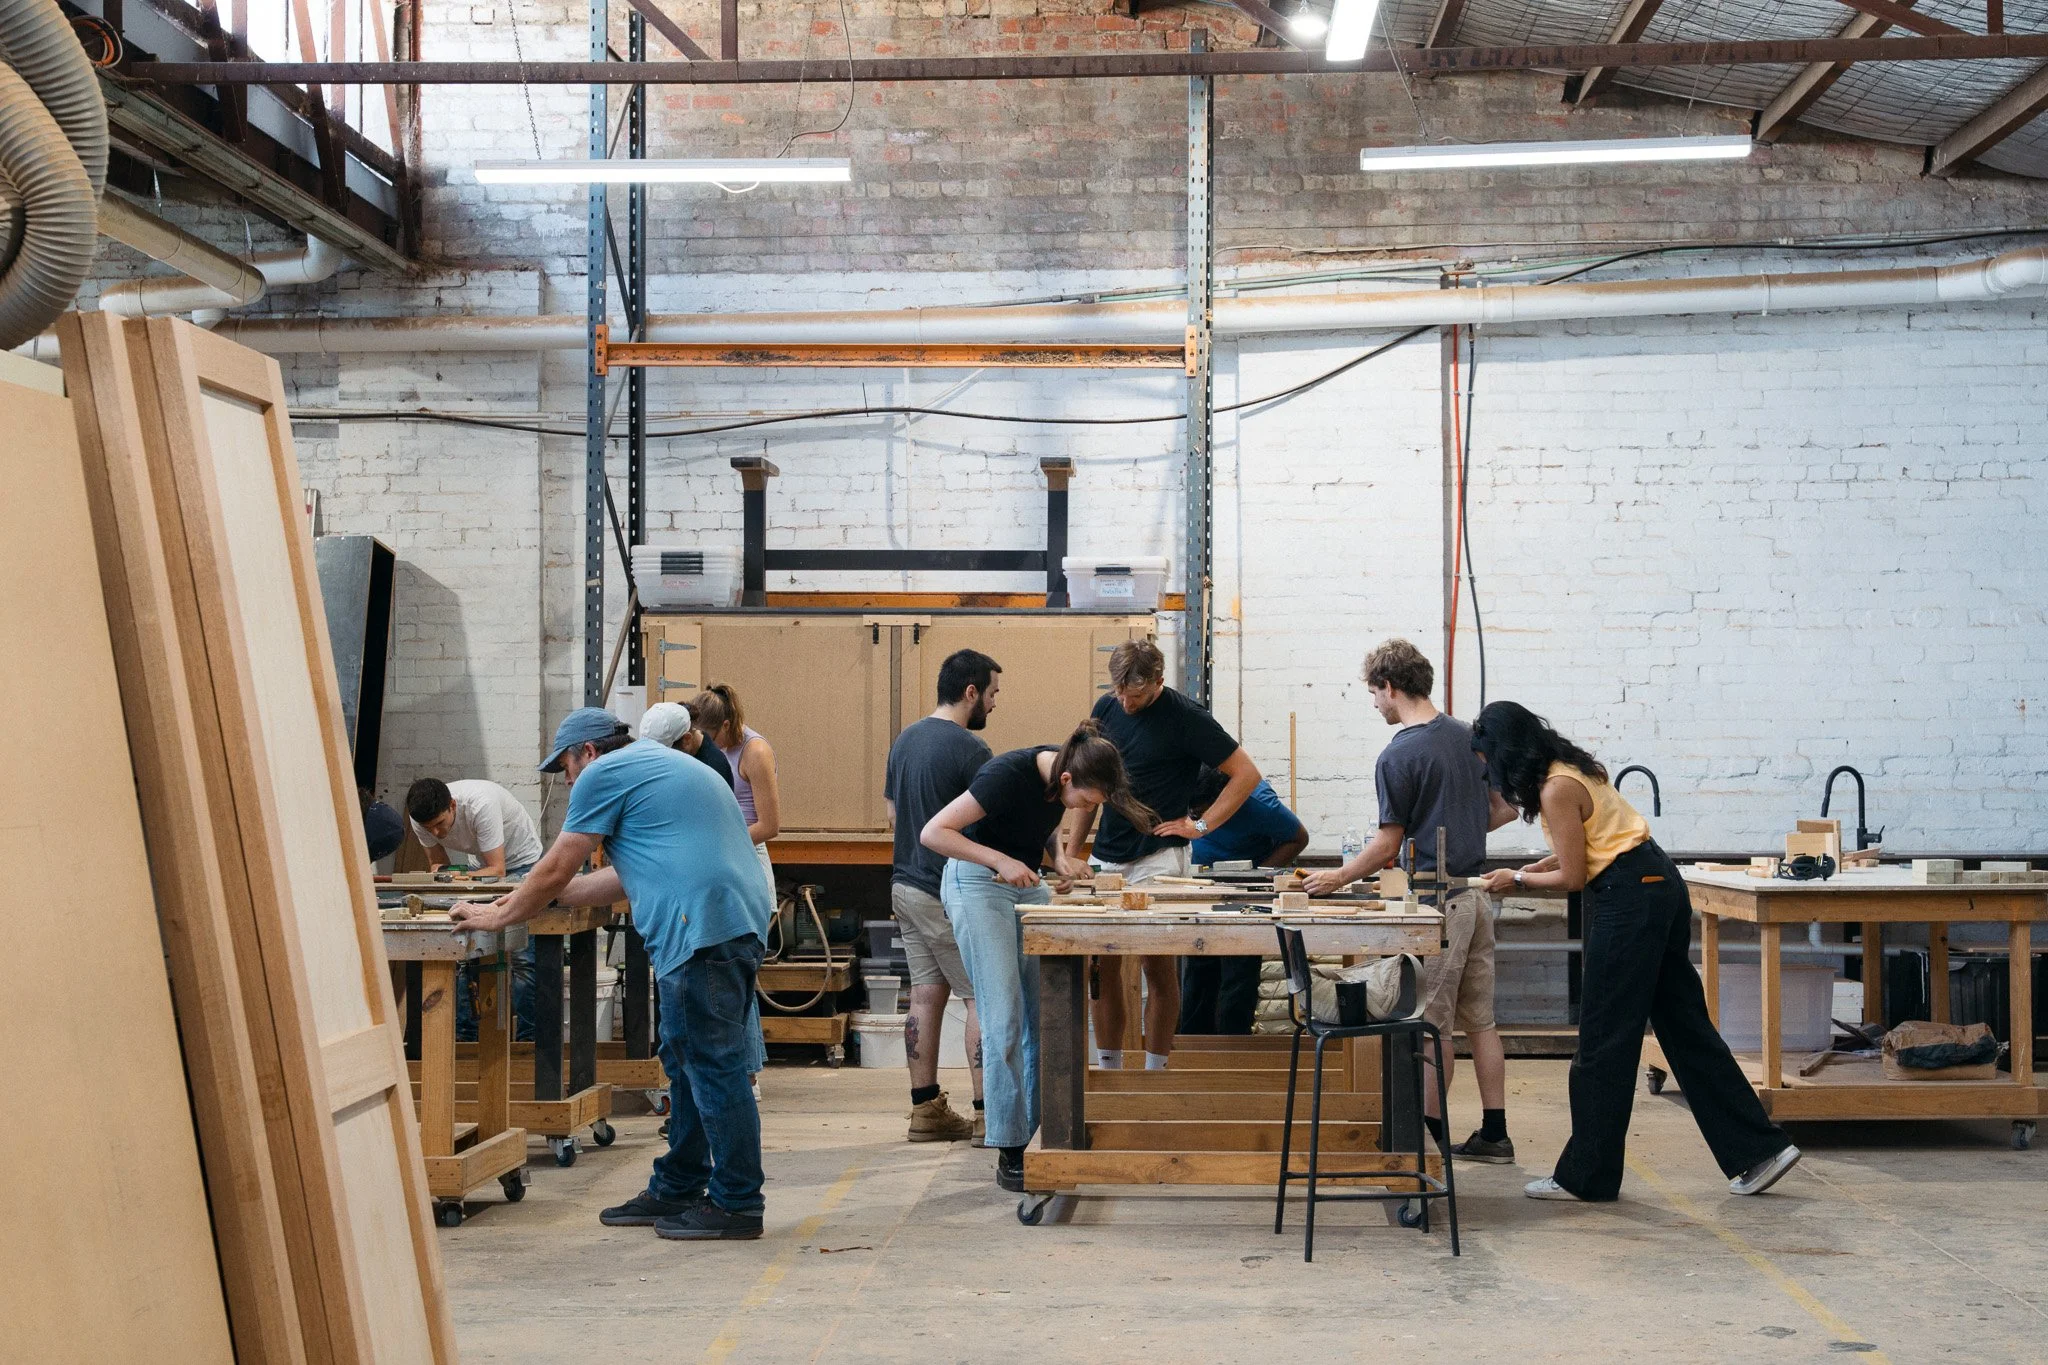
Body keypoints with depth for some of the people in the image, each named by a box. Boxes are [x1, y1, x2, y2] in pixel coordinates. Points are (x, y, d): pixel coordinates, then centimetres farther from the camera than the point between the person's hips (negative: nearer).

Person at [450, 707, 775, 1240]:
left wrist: (499, 916, 17)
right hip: (739, 922, 10)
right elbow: (630, 875, 33)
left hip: (701, 929, -10)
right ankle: (676, 1188, 23)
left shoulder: (605, 773, 1)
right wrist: (541, 896, 36)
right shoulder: (661, 764, 30)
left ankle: (737, 1205, -3)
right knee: (688, 1063, 16)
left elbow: (555, 870, 3)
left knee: (712, 1066, -6)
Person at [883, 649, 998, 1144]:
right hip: (949, 894, -8)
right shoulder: (968, 748, -15)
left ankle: (925, 1109, 12)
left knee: (926, 995, 10)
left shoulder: (905, 739, 11)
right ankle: (988, 1113, -3)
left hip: (906, 884, 8)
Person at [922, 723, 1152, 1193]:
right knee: (1004, 1020, -12)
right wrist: (1001, 861, -27)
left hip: (1026, 884, 7)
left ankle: (1040, 1135, 6)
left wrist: (1059, 855, -3)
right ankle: (1010, 1153, -7)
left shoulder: (1065, 773, -6)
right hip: (976, 884, -7)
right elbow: (933, 833, -24)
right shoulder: (1009, 774, -26)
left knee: (1046, 1016, 0)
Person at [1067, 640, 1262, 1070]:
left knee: (1157, 965, -3)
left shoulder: (1184, 718, -10)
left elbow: (1246, 774, -7)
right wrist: (1070, 854, 11)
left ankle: (1155, 1072, 6)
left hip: (1158, 859, -5)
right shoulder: (1106, 709, 7)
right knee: (1102, 965, 5)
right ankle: (1109, 1071, 14)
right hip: (1106, 857, 6)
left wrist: (1200, 825, -10)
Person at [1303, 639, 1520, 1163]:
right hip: (1475, 893, 8)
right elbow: (1505, 808, 14)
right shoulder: (1468, 737, 8)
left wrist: (1337, 878, 0)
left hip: (1436, 902, -8)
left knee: (1432, 1026, 0)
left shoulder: (1398, 756, -15)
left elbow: (1388, 846, -12)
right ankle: (1493, 1134, 14)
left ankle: (1431, 1136, 7)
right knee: (1479, 1019, 11)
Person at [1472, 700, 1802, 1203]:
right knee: (1685, 1026, 12)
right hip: (1659, 884, 10)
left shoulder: (1557, 790, -16)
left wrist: (1518, 879, 3)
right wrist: (1527, 869, 12)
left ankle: (1585, 1175, 6)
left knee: (1605, 1039, -2)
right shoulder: (1571, 769, 14)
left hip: (1628, 898, -10)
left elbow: (1572, 878, -12)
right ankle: (1759, 1149, 14)